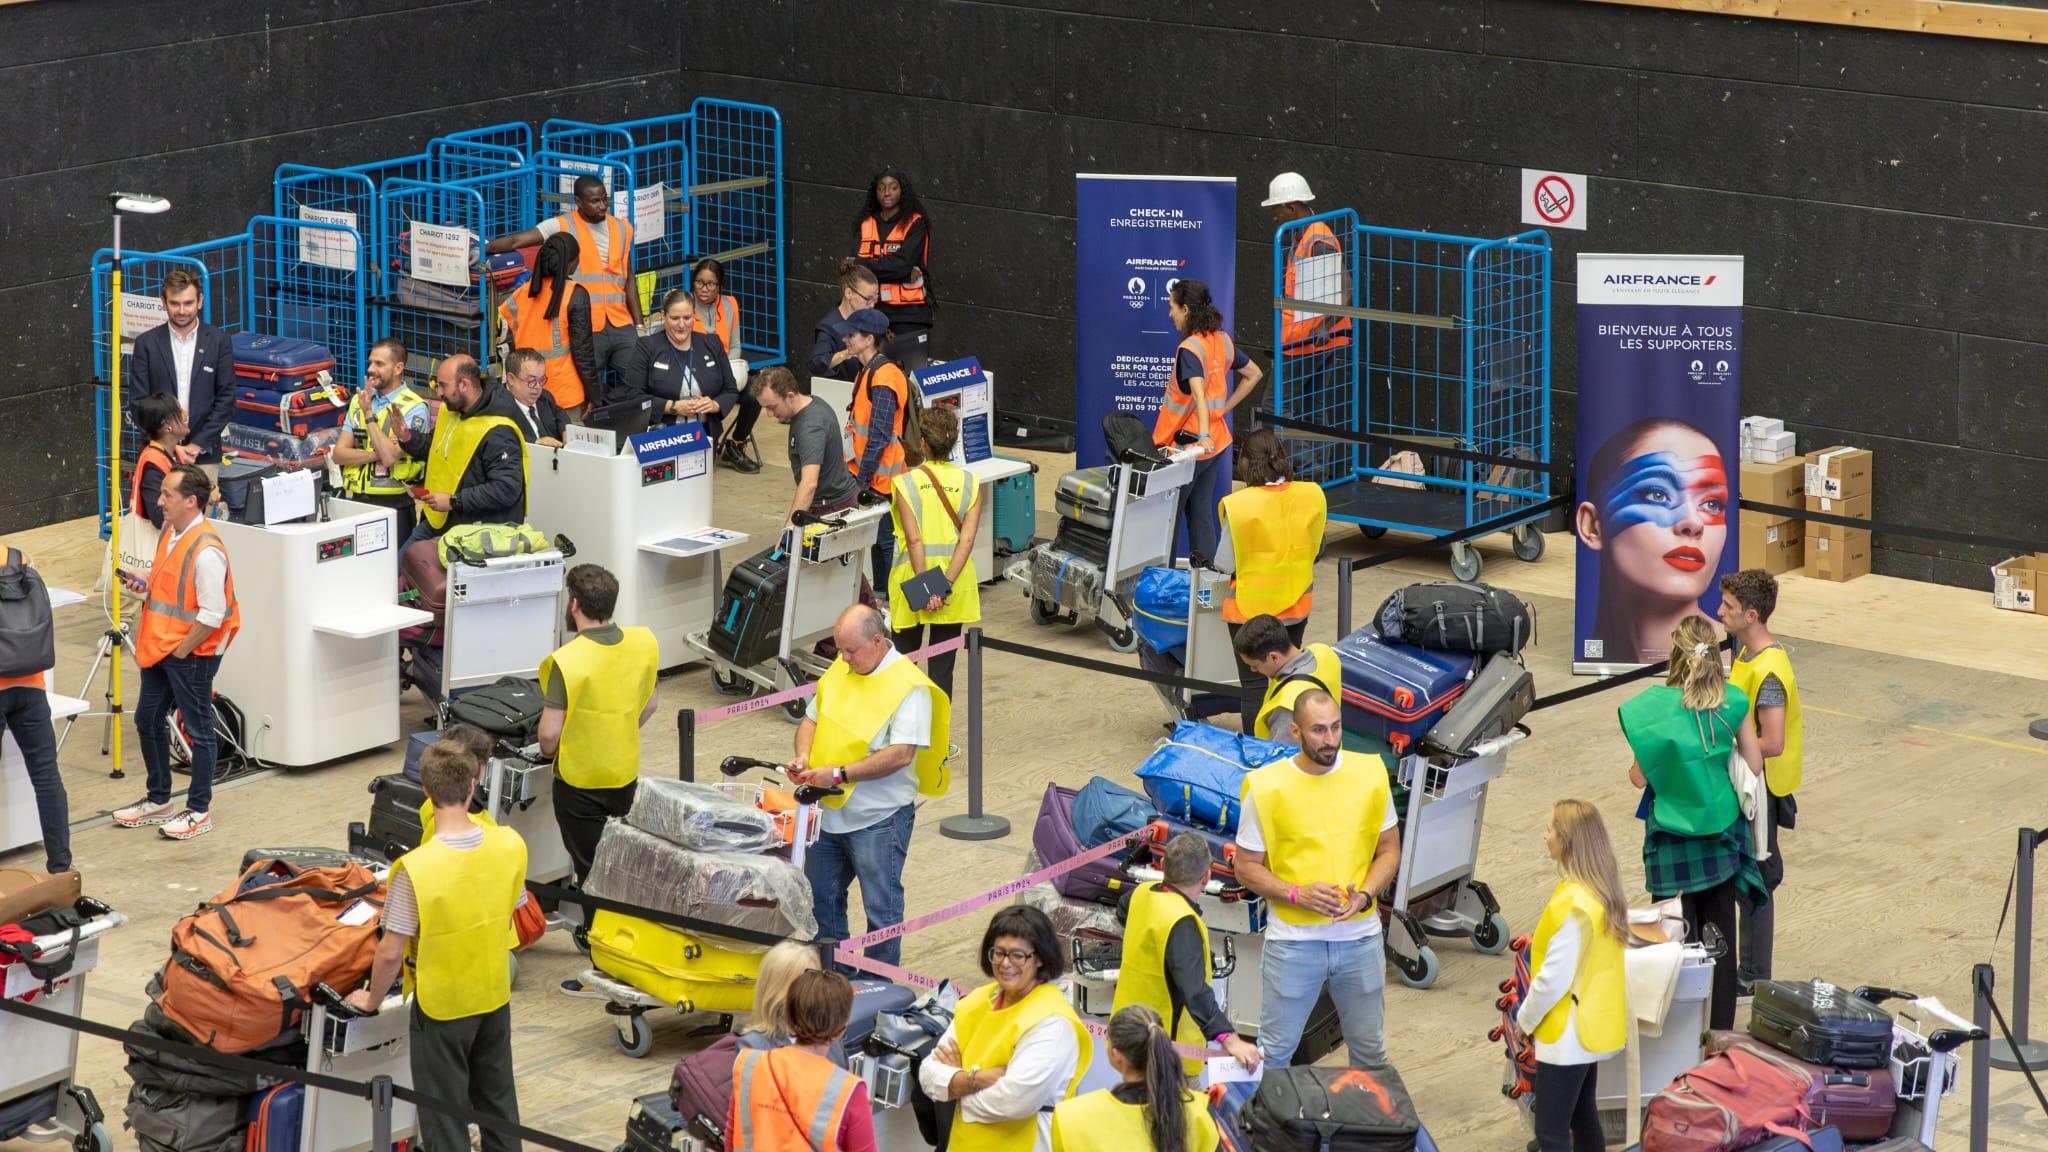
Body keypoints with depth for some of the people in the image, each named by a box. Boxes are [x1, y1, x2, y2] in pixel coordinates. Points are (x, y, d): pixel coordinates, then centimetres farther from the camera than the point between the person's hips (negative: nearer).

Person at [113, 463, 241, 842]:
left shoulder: (206, 551, -25)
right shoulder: (169, 532, 4)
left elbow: (212, 615, -24)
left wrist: (182, 652, -16)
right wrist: (145, 585, 4)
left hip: (192, 654, -10)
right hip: (160, 647, 10)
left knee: (197, 729, 4)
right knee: (147, 720, 18)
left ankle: (199, 811, 15)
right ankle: (158, 800, 32)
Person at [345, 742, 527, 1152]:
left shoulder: (415, 869, -28)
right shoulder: (510, 845, -14)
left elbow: (391, 953, -22)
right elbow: (509, 918, 2)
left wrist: (372, 1001, -3)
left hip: (441, 1005, -5)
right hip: (495, 995, 5)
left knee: (444, 1110, 11)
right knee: (497, 1098, 23)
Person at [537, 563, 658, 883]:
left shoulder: (564, 662, -26)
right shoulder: (645, 643, -9)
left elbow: (549, 734, -22)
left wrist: (548, 750, 0)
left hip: (579, 781, -5)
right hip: (626, 773, 5)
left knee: (591, 871, 7)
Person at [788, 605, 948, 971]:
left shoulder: (909, 687, -16)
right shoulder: (839, 671, 7)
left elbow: (901, 754, -23)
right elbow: (812, 718, 18)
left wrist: (840, 774, -26)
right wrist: (803, 756, -3)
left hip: (878, 819, -7)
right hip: (829, 812, 8)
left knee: (881, 908, 2)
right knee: (821, 898, 17)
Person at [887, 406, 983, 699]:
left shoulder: (906, 483, -8)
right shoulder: (969, 483, -1)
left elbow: (914, 540, -14)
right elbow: (968, 538, -10)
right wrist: (945, 585, -14)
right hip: (955, 586, 1)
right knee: (942, 664, 6)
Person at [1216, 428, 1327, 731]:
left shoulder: (1239, 505, -21)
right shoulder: (1312, 496, -8)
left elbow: (1225, 564, -14)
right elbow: (1316, 550, 6)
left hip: (1250, 605, -5)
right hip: (1297, 603, 5)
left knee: (1253, 684, 4)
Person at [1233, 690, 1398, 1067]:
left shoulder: (1370, 774, -2)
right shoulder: (1266, 786, -10)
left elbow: (1389, 849, 6)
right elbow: (1247, 867, -3)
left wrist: (1365, 895, -13)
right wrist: (1297, 894, -19)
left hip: (1360, 935, 2)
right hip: (1292, 940, -2)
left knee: (1370, 1050, 16)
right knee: (1275, 1052, 6)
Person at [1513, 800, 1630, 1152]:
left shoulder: (1571, 904, -24)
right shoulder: (1603, 891, 5)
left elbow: (1554, 978, -22)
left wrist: (1525, 1019, -7)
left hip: (1567, 1035, -10)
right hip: (1593, 1025, 10)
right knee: (1583, 1119, 17)